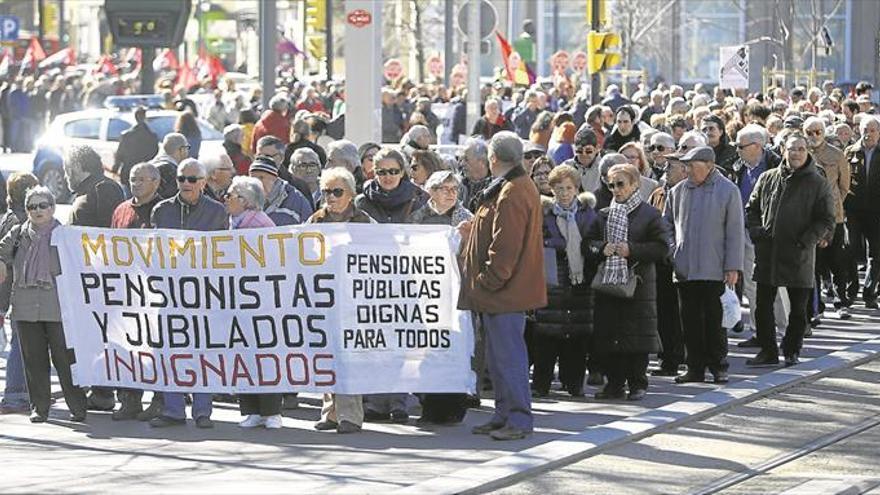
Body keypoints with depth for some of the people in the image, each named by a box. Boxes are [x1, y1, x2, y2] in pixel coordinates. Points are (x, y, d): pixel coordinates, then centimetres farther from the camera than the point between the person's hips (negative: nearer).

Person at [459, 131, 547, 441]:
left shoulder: (511, 194, -18)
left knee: (508, 355, -8)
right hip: (508, 290, 11)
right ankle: (505, 414, 22)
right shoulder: (521, 187, 16)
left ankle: (519, 418, -6)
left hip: (504, 290, -11)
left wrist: (488, 281, -18)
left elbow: (505, 245, -22)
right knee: (499, 355, 16)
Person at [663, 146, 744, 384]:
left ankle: (718, 367, 11)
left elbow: (735, 231, -3)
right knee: (690, 321, 6)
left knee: (715, 322, 1)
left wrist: (733, 267, -7)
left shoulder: (728, 191, -2)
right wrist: (669, 250, 5)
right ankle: (695, 369, 13)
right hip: (684, 268, 4)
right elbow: (667, 224, 19)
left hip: (714, 270, -4)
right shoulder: (678, 191, 8)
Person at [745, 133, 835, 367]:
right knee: (763, 306, 6)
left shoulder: (817, 183, -2)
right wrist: (756, 233, 0)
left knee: (798, 309, 6)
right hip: (767, 254, 3)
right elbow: (751, 209, 16)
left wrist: (805, 241, -12)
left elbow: (826, 220, -3)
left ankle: (792, 351, 19)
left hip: (799, 257, -3)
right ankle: (768, 351, 15)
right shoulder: (767, 179, 7)